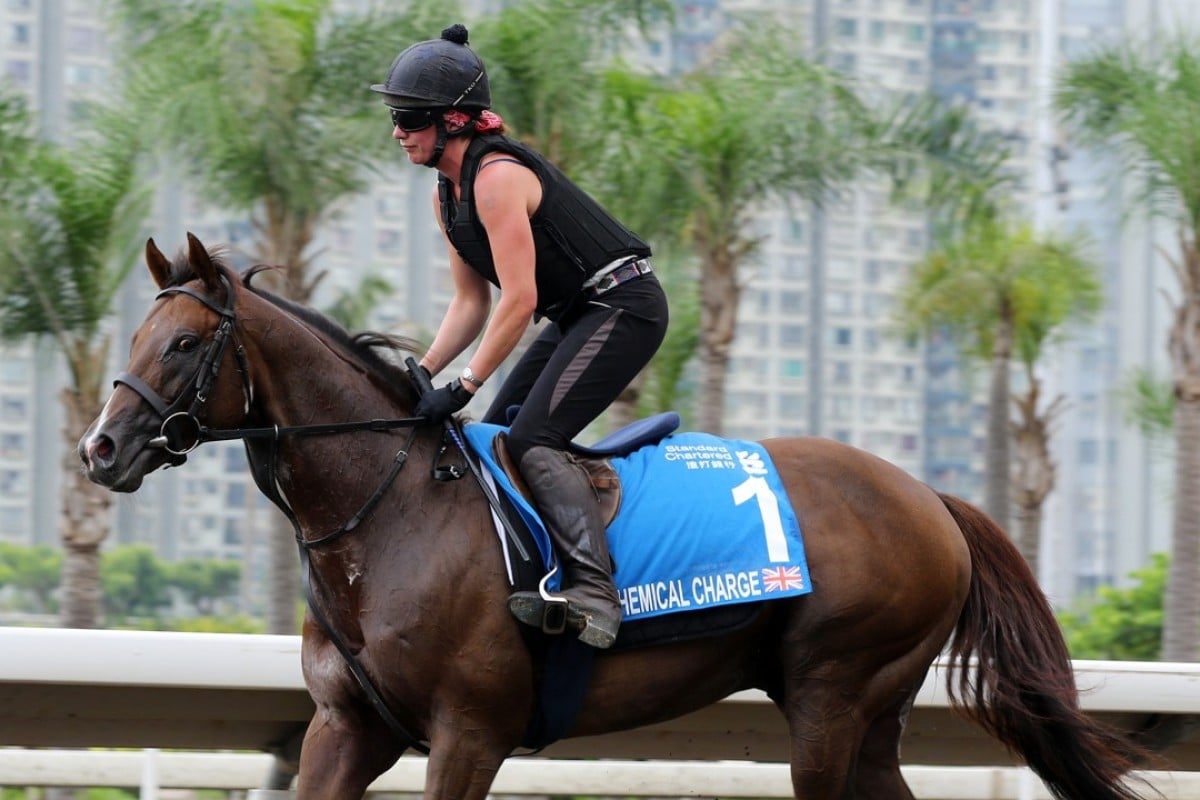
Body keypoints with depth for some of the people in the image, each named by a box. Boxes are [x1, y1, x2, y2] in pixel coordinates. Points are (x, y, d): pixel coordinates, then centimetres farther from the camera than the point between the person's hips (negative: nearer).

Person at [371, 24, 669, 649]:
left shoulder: (497, 177, -22)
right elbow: (471, 301, 12)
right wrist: (423, 373, 0)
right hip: (577, 318, 11)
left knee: (534, 439, -21)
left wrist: (463, 387, -24)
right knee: (491, 441, 9)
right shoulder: (448, 192, 9)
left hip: (623, 307, -11)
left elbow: (519, 300, -25)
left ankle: (593, 592, -32)